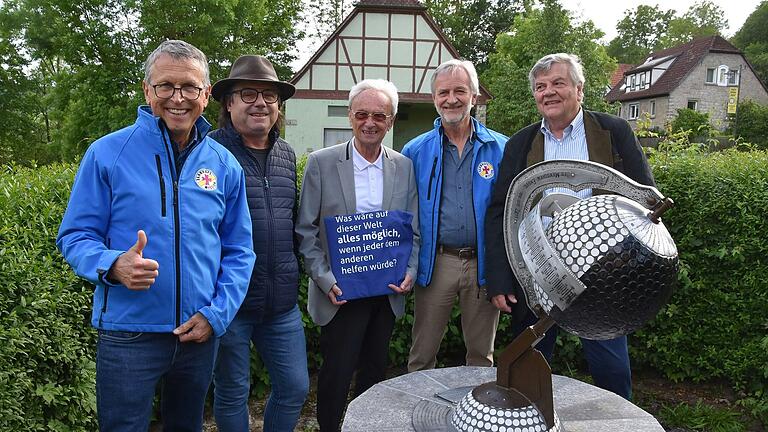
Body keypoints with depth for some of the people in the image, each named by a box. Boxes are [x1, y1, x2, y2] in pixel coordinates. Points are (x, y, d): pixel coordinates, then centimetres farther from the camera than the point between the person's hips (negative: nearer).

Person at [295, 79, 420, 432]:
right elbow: (306, 230, -5)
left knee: (375, 373, 16)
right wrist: (325, 280, -13)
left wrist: (410, 272, -7)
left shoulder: (404, 167, 4)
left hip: (386, 293, 3)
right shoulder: (321, 162, -5)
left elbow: (413, 231, 7)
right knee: (336, 374, 6)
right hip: (340, 293, -3)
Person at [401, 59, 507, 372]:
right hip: (436, 263, 0)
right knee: (421, 357, 9)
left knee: (482, 356, 16)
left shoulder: (500, 149, 1)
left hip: (484, 264, 0)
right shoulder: (416, 151, 3)